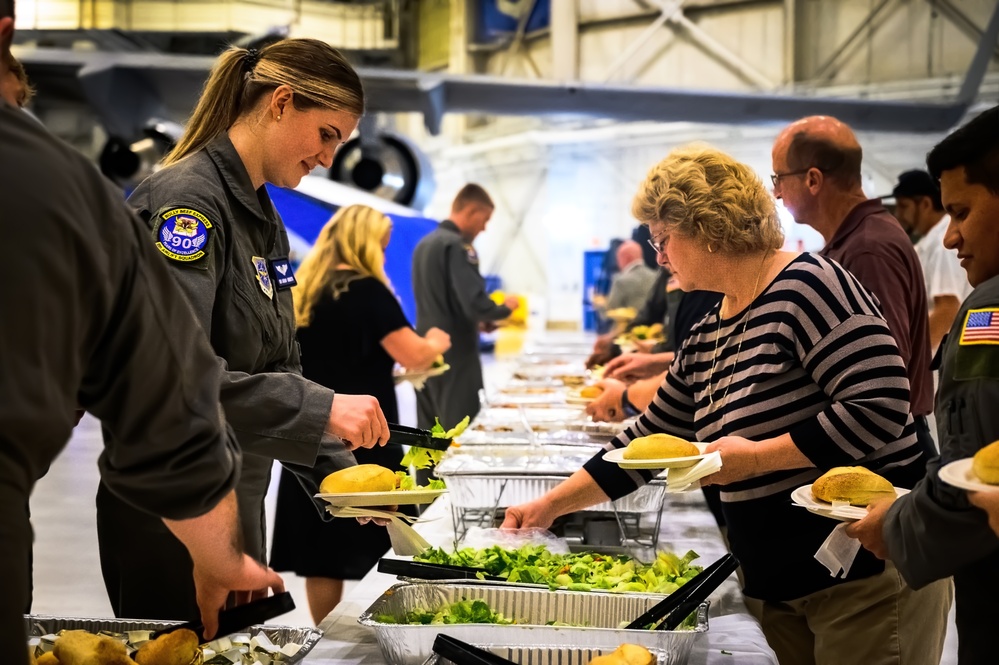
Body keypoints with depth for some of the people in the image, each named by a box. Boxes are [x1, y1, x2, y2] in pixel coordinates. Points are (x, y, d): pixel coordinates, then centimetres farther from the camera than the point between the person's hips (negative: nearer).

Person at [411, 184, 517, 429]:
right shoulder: (458, 245, -15)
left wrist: (476, 320, 17)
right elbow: (475, 304, -23)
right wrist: (505, 308, -4)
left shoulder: (424, 243, 12)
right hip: (455, 354, -9)